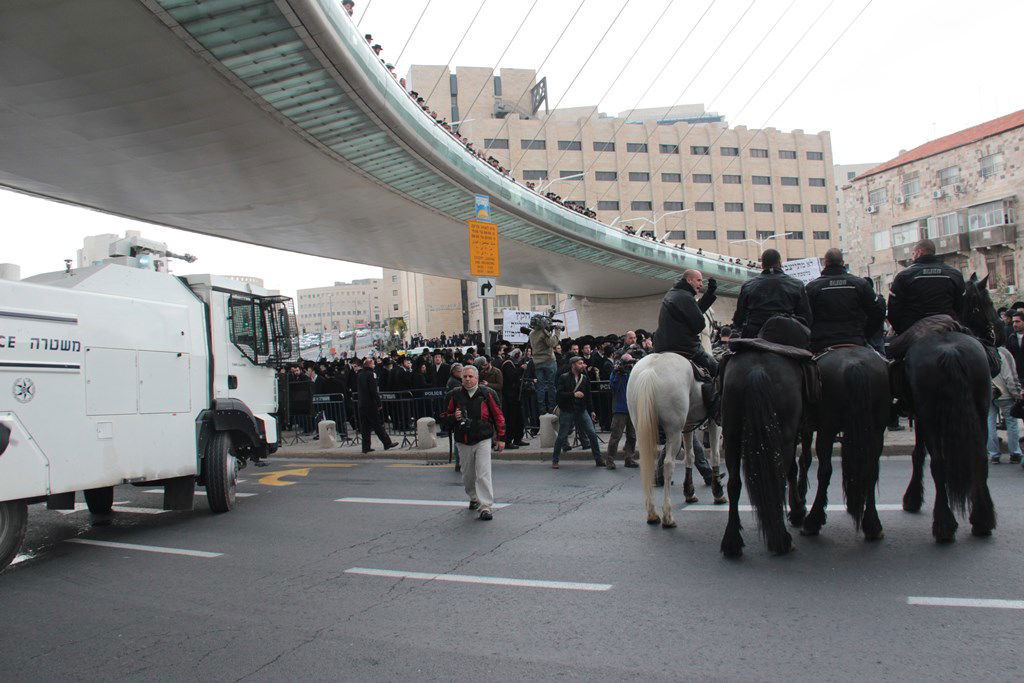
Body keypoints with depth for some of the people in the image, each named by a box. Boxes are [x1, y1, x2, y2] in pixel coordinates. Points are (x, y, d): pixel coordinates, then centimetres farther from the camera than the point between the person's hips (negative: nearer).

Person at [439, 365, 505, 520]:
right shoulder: (455, 395, 3)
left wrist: (501, 438, 3)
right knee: (467, 475, 14)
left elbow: (498, 416, 4)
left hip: (483, 440, -3)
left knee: (483, 474, -12)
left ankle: (486, 506, -8)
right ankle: (474, 498, 38)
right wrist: (454, 417, -12)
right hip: (463, 442, 3)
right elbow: (444, 415, 11)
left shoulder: (487, 394, -2)